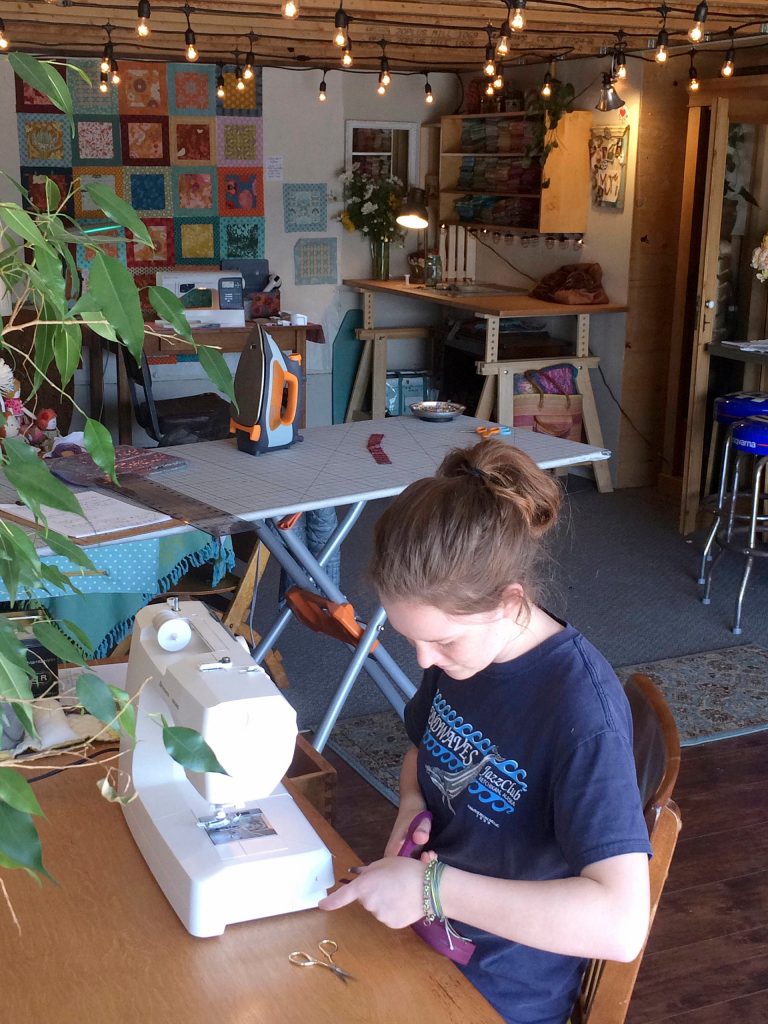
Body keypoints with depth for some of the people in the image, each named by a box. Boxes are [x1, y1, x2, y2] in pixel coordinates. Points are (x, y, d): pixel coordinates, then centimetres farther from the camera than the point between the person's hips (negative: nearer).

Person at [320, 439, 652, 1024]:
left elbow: (622, 924, -35)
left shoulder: (583, 711, -28)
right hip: (424, 939, 6)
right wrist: (412, 805, -7)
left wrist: (433, 887, -33)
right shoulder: (458, 641, -7)